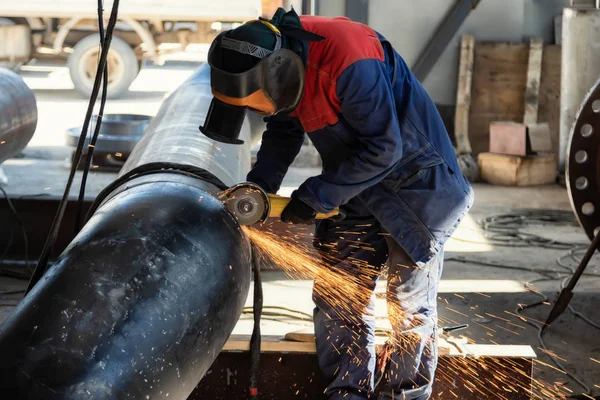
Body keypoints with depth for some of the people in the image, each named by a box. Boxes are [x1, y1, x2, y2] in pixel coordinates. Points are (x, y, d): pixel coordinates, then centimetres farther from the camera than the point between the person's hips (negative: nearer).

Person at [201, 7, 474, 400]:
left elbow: (383, 148, -28)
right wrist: (260, 183, -9)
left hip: (418, 187, -7)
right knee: (337, 295, 6)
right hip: (361, 191, 7)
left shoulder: (348, 62, -35)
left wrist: (318, 195, -23)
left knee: (410, 301, 1)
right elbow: (284, 131, 6)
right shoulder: (281, 60, -9)